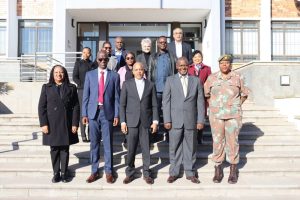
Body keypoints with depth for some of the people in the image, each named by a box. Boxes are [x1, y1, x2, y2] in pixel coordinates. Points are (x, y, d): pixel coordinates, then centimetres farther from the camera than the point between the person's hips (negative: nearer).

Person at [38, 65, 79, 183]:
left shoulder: (71, 88, 5)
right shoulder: (46, 88, 6)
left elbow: (76, 107, 2)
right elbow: (41, 107, 2)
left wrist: (75, 124, -4)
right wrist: (43, 124, -7)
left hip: (66, 124, 0)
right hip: (52, 124, 0)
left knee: (65, 149, 6)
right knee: (54, 150, 5)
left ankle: (64, 173, 16)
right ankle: (56, 173, 16)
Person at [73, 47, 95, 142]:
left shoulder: (93, 64, 16)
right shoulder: (78, 63, 10)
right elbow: (75, 77, 3)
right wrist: (82, 85, -8)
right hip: (82, 90, -2)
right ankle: (83, 135, -2)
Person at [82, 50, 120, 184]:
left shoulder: (114, 76, 4)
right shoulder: (89, 75, 8)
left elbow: (117, 97, 2)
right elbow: (86, 96, 6)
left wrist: (116, 115, -4)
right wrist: (84, 114, 0)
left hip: (107, 112, -1)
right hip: (93, 112, 1)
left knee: (108, 143, 4)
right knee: (94, 143, 8)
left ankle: (108, 171, 15)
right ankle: (94, 171, 17)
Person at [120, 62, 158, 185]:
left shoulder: (150, 85, 6)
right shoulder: (127, 84, 5)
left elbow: (154, 105, 6)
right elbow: (122, 104, 3)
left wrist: (155, 121, -1)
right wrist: (123, 121, -3)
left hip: (146, 121, 1)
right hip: (131, 121, 0)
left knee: (146, 148, 5)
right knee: (131, 149, 3)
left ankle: (146, 173, 18)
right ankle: (129, 173, 18)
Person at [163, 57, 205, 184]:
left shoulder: (196, 81, 8)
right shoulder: (170, 80, 5)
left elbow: (200, 102, 6)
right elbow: (166, 101, 1)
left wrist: (200, 120, 0)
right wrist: (167, 120, -5)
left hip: (191, 120, 1)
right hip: (175, 120, -1)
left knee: (190, 147, 8)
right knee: (175, 147, 6)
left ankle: (190, 173, 21)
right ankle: (174, 172, 19)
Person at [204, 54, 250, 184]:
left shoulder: (237, 78, 4)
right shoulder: (212, 78, 5)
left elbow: (244, 94, 14)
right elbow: (206, 94, 15)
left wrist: (237, 105, 6)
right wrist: (212, 105, 6)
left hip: (233, 115, 0)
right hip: (216, 115, 1)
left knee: (233, 141, 1)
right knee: (217, 141, 3)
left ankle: (233, 171, 14)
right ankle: (218, 170, 15)